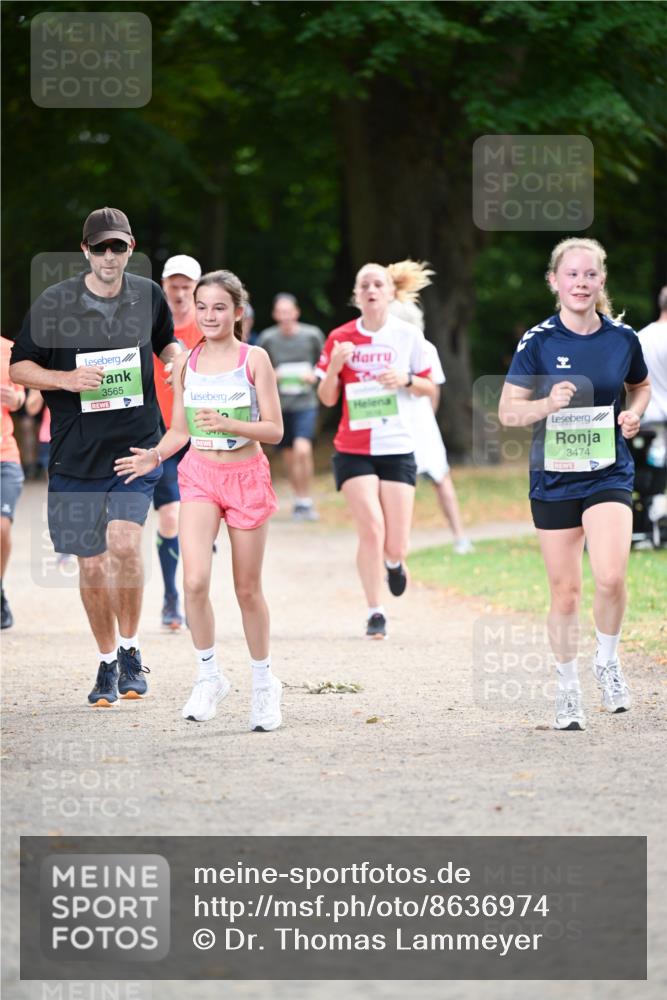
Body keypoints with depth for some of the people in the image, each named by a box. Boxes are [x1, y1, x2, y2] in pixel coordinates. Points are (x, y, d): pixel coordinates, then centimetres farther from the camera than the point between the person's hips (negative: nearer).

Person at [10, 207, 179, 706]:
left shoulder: (149, 296, 4)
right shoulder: (54, 303, -4)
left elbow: (167, 342, 24)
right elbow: (19, 368, 1)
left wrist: (181, 362, 1)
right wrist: (67, 379, -16)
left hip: (137, 446, 0)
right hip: (77, 454, 0)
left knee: (124, 542, -21)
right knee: (91, 562, 5)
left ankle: (130, 647, -1)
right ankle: (108, 664, 23)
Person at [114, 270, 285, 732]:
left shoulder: (254, 359, -5)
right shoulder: (186, 363, 4)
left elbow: (274, 430, -7)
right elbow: (179, 430, 11)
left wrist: (228, 424, -23)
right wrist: (154, 456, -9)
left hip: (246, 476, -2)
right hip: (200, 475, 2)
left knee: (248, 589, 8)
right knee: (195, 580, -17)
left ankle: (264, 682, 26)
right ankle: (209, 676, 0)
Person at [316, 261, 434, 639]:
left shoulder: (409, 335, 0)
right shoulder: (341, 338, 0)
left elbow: (428, 387, 9)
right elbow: (327, 398, 4)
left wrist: (405, 379, -12)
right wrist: (334, 366, -15)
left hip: (398, 448, 0)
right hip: (353, 449, 0)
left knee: (395, 546, -3)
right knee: (371, 529, -16)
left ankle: (394, 562, 36)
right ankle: (376, 612, -3)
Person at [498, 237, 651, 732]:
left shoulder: (623, 338, -1)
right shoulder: (538, 341, -6)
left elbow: (641, 385, 19)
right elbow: (508, 412, -3)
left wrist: (634, 412, -3)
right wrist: (547, 403, -22)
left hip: (609, 474, 0)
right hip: (554, 478, 0)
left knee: (610, 577, -19)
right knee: (565, 592, 5)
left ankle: (608, 661, 7)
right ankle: (568, 687, 23)